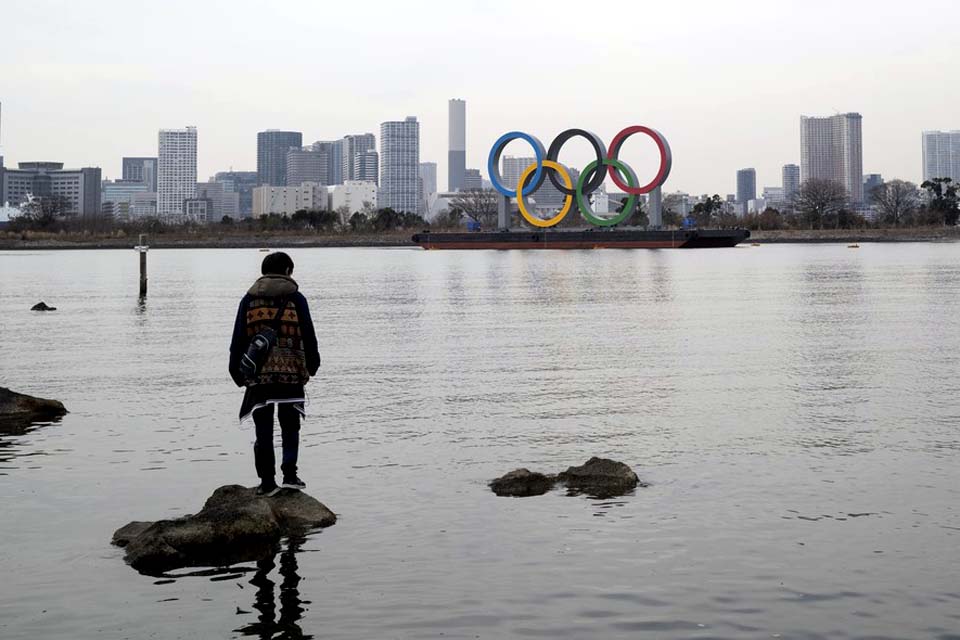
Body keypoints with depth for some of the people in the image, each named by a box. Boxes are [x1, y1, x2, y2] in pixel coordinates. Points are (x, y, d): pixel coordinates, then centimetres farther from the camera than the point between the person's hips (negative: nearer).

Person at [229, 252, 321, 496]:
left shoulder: (249, 299, 9)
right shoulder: (295, 298, 3)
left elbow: (238, 339, 8)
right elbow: (308, 336, 5)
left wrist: (237, 372, 15)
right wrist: (311, 366, 18)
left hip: (258, 375, 1)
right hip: (291, 374, -1)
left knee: (263, 430, 6)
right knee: (290, 427, 10)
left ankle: (267, 481, 5)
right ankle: (289, 474, -1)